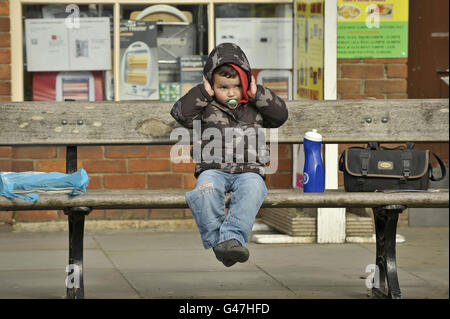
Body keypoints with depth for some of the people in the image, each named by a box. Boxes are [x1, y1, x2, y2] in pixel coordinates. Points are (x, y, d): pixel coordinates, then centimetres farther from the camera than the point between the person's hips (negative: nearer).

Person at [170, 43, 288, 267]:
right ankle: (215, 241, -38)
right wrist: (204, 94, 0)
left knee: (253, 188, -35)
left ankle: (233, 238, -47)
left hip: (248, 170, 0)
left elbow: (281, 115, 14)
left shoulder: (254, 108, 22)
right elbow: (180, 114, 4)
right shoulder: (206, 108, 16)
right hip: (213, 169, 0)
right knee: (206, 188, -36)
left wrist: (258, 95, 7)